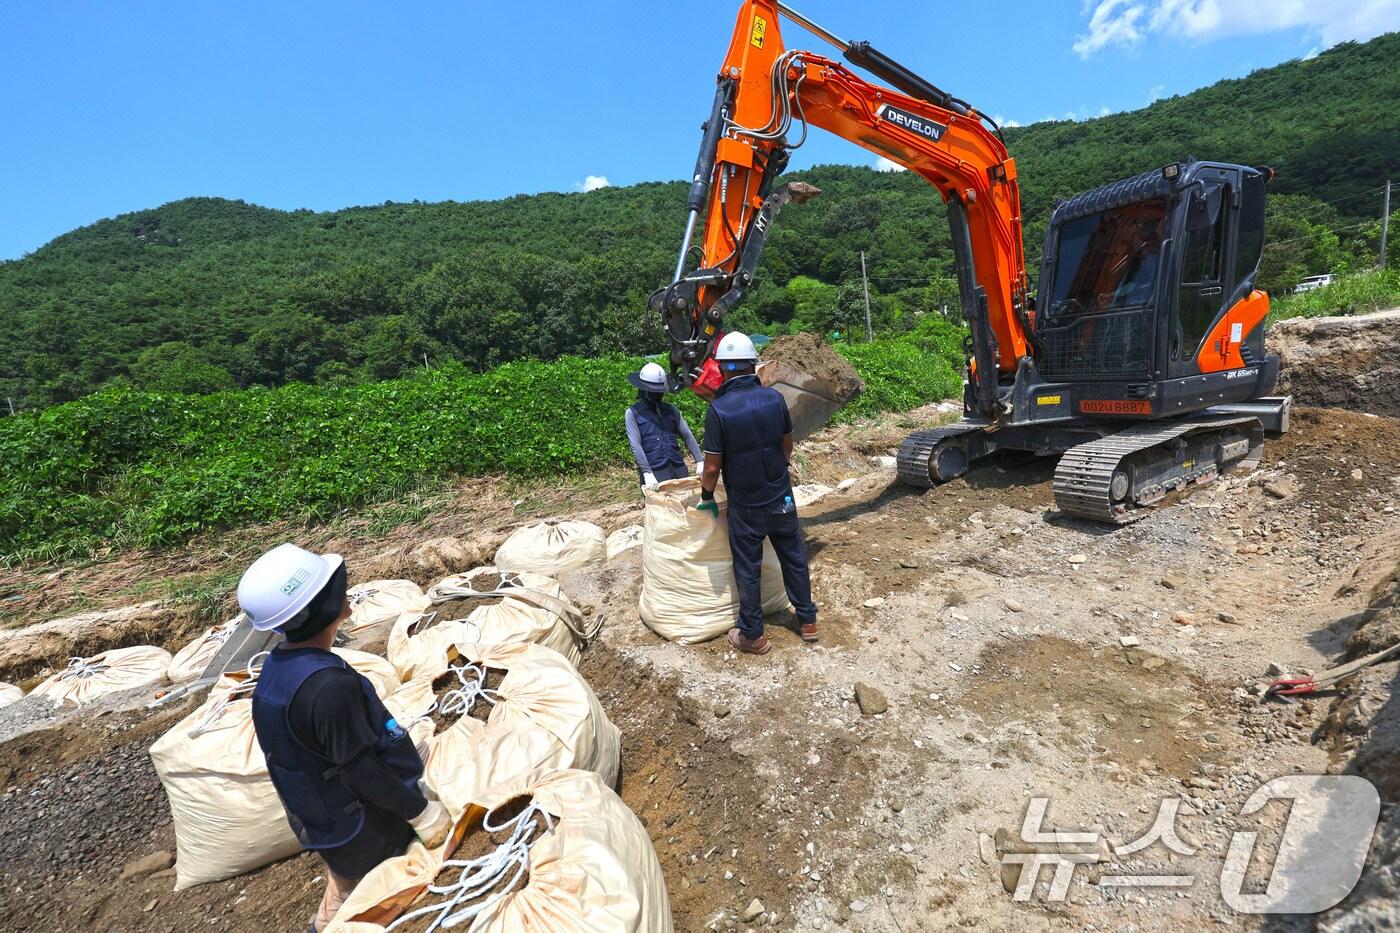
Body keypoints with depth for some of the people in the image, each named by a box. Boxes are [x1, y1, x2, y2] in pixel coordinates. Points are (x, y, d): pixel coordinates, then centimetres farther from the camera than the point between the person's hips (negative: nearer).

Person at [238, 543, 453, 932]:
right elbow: (360, 770, -28)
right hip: (362, 828, -8)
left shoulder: (275, 668, -7)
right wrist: (421, 811, -16)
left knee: (343, 894, 29)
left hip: (322, 814, 8)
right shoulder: (329, 685, -36)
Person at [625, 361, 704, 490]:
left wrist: (700, 462, -3)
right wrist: (647, 473, -19)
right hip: (654, 472, -4)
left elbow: (687, 436, 8)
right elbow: (636, 445, -9)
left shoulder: (671, 410, 11)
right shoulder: (633, 413, 0)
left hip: (678, 468, 4)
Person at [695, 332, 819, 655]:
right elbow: (787, 445, 7)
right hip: (782, 498, 4)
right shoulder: (774, 397, -7)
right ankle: (807, 620, 34)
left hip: (746, 506, -3)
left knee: (747, 568, 11)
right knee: (794, 557, 19)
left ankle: (752, 635, 25)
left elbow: (713, 466, -15)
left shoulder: (719, 409, -19)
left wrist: (707, 498, 2)